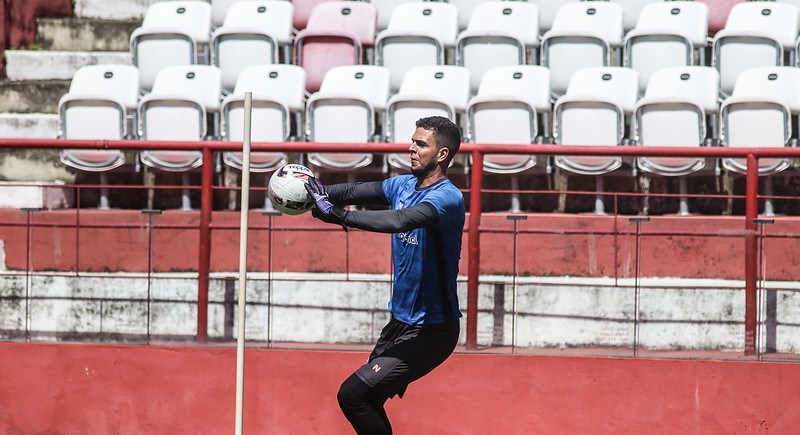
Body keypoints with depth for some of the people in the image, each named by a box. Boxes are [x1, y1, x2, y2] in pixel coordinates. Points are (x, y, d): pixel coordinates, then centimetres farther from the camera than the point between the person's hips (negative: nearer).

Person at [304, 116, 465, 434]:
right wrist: (319, 191, -24)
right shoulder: (403, 185, 7)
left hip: (430, 332, -9)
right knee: (367, 401, 15)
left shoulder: (447, 198, -21)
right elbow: (356, 191, -5)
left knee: (353, 395, -15)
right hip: (400, 322, 9)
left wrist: (339, 215, -42)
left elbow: (401, 221, -37)